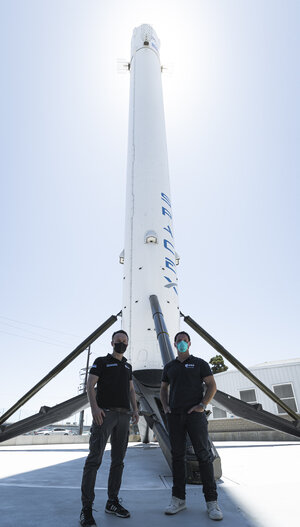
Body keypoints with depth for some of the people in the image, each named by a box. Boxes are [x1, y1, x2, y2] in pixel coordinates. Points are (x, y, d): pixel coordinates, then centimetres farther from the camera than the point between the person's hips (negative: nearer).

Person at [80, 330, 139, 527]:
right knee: (94, 459, -7)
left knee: (118, 460, 9)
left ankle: (112, 502, 20)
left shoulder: (128, 366, 19)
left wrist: (136, 410, 9)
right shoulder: (101, 362, 3)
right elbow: (90, 386, -5)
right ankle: (87, 507, 0)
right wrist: (94, 407, -19)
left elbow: (131, 389, 20)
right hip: (105, 413, -6)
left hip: (123, 415, 6)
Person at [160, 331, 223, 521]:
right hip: (175, 416, 3)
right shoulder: (169, 366, 13)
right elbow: (163, 389, 21)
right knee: (177, 456, 7)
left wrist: (202, 405, -11)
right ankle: (178, 499, 16)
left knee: (204, 454, -3)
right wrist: (165, 407, 6)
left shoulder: (199, 363, 4)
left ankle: (212, 502, 6)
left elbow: (212, 386, 0)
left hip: (195, 414, -3)